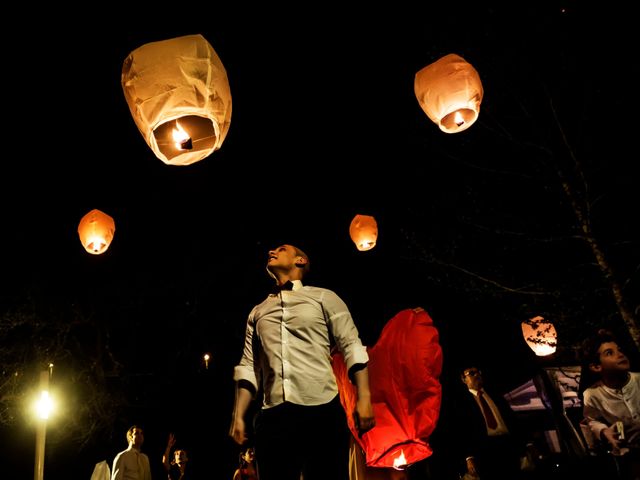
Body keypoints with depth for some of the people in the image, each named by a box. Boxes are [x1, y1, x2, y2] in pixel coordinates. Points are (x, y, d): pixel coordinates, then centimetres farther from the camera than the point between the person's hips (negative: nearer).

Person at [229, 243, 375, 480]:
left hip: (322, 410, -3)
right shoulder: (257, 312, 21)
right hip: (273, 416, 3)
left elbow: (352, 346, 3)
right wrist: (238, 416, 7)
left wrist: (364, 398, -9)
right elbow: (248, 366, 17)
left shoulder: (323, 297, 11)